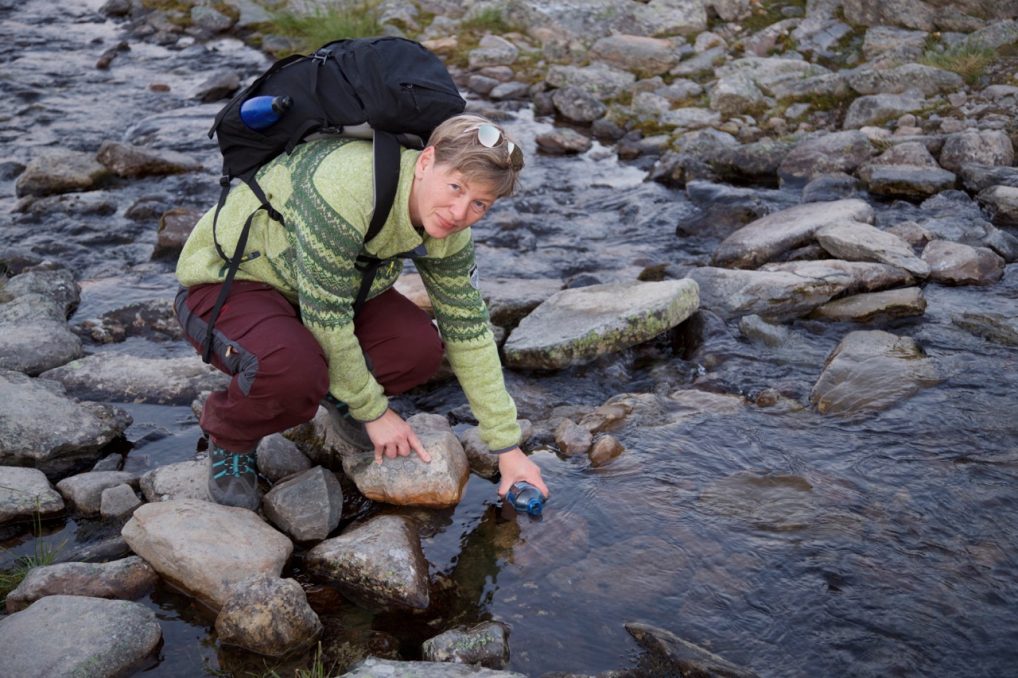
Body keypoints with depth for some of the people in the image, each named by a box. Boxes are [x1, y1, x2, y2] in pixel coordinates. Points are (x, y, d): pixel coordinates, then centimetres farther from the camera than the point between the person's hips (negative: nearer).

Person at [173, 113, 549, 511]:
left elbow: (469, 332, -6)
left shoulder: (445, 228, -13)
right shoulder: (348, 188, -37)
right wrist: (374, 411, -17)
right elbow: (326, 318, -31)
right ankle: (229, 439, -3)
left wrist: (507, 448, -6)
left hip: (318, 285, 6)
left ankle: (334, 393, 14)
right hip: (224, 281, -6)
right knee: (293, 368, -37)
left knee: (420, 348, -18)